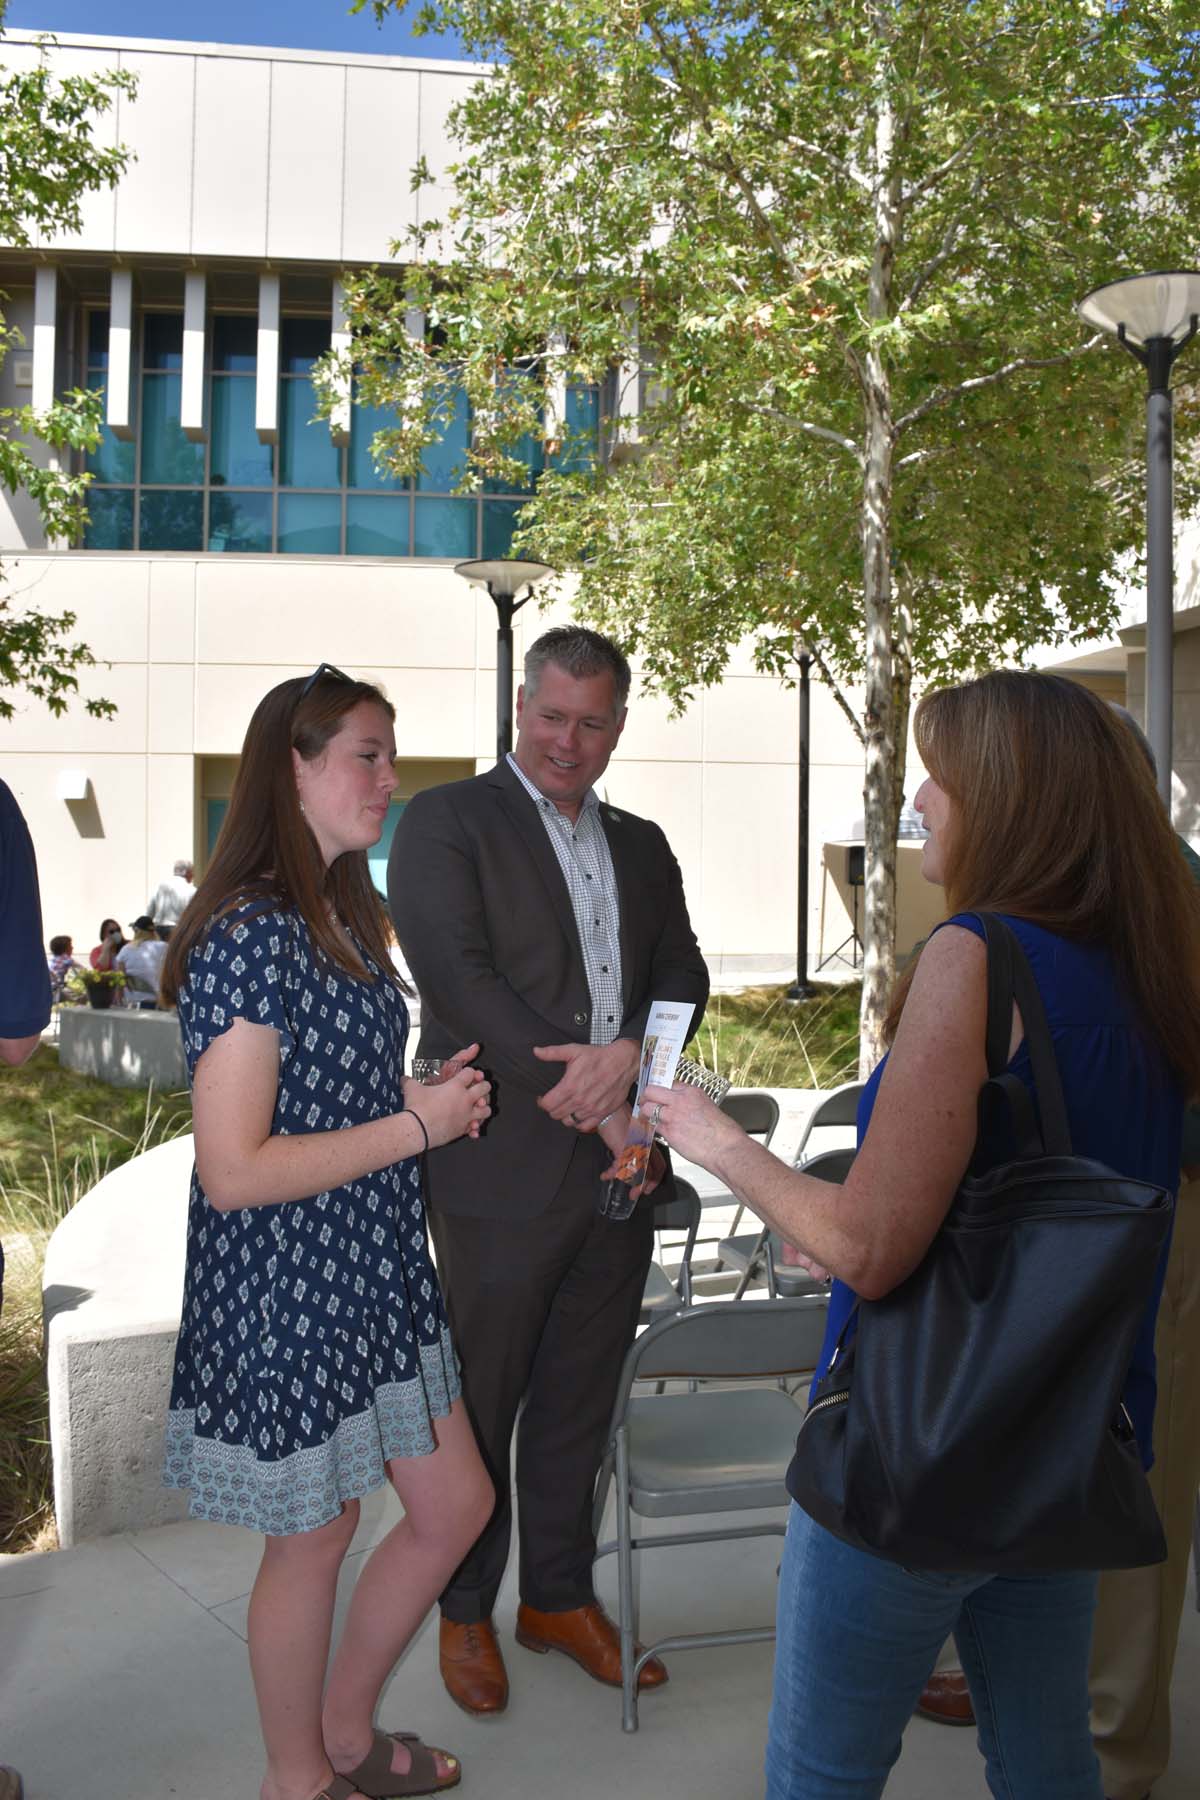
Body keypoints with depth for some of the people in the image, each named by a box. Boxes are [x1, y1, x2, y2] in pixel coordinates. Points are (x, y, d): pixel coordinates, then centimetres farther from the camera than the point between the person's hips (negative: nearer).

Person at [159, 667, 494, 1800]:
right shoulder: (246, 935, -22)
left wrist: (427, 1095, 2)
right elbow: (233, 1172, -25)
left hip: (375, 1271, 9)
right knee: (313, 1541, 11)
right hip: (283, 1289, -9)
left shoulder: (345, 919, 8)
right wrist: (416, 1124, -20)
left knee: (455, 1505, 16)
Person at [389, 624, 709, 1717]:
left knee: (579, 1399, 17)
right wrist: (589, 1103, -17)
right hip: (503, 1167, -5)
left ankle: (560, 1597, 35)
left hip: (617, 1165, 5)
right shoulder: (448, 823, -4)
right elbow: (456, 977, -15)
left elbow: (684, 978, 9)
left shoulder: (642, 845, 15)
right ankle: (467, 1613, 29)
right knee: (482, 1402, 9)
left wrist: (628, 1055, -14)